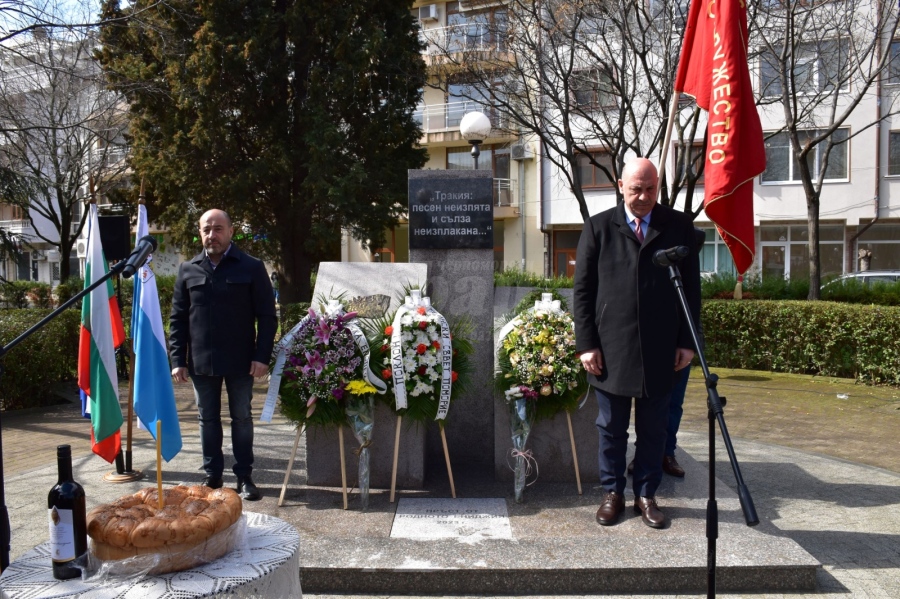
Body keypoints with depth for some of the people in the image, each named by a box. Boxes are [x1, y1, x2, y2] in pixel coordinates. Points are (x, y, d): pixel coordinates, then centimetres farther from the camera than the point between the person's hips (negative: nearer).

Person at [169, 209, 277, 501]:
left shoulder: (251, 268, -3)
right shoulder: (188, 270, 6)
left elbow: (267, 316, -4)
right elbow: (177, 319, 7)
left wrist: (262, 356, -11)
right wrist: (177, 359, 1)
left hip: (240, 361, -2)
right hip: (201, 362, 3)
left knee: (242, 417, 8)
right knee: (208, 419, 11)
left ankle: (244, 477, 19)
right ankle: (212, 476, 24)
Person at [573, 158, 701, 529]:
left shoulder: (679, 226, 6)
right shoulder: (598, 227, 3)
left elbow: (691, 287, 7)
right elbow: (582, 290, 2)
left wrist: (687, 341, 1)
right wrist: (586, 344, -4)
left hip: (660, 351, 1)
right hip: (610, 349, -1)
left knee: (653, 429, 10)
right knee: (611, 428, 10)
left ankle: (646, 494, 24)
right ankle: (612, 492, 25)